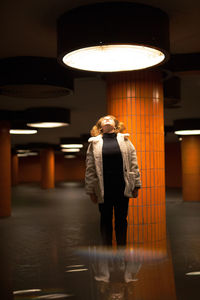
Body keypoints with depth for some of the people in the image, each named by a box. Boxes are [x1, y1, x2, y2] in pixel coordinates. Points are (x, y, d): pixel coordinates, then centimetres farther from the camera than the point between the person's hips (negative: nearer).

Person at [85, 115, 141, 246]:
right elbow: (90, 168, 3)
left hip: (122, 186, 1)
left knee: (121, 219, 9)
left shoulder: (125, 140, 8)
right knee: (105, 219, 9)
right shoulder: (94, 143, 5)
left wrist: (136, 185, -1)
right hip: (104, 188, 0)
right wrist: (91, 190, -1)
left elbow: (133, 164, 5)